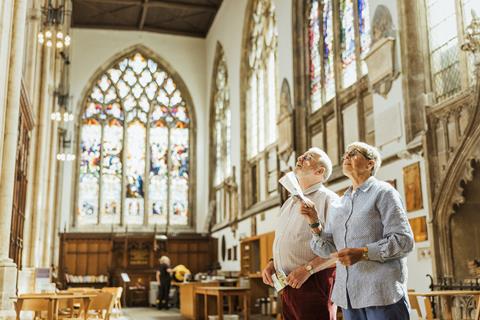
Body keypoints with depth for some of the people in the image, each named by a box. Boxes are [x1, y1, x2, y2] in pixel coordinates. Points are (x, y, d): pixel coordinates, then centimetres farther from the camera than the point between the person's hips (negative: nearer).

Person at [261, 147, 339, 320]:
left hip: (314, 284, -7)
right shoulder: (289, 202, 18)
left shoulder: (328, 199, -7)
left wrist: (308, 269, -20)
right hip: (287, 286, 7)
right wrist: (271, 264, 8)